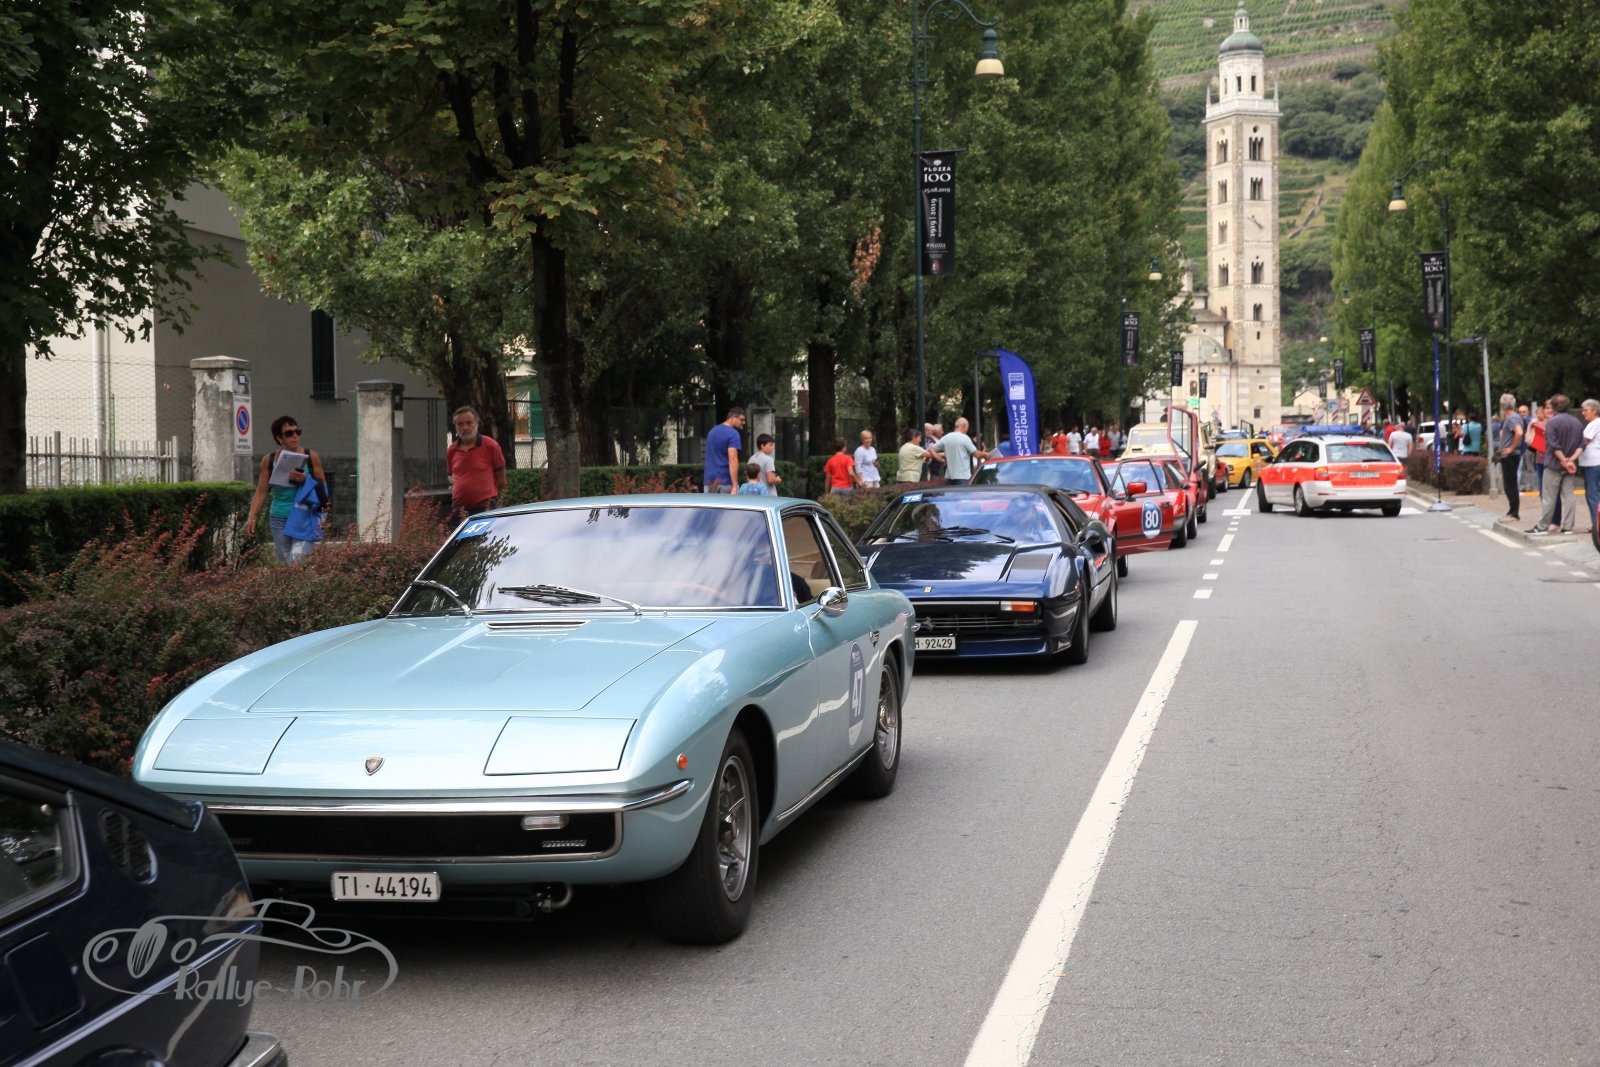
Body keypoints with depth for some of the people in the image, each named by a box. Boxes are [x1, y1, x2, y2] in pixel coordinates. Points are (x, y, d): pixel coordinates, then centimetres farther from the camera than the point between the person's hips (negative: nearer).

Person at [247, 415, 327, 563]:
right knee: (284, 562, 3)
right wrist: (252, 516, 0)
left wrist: (305, 480, -14)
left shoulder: (311, 456, 0)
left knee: (297, 562, -18)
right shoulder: (269, 460, 5)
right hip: (279, 519, 3)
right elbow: (261, 491, 8)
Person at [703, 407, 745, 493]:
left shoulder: (712, 431, 15)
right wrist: (735, 486, -25)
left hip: (709, 480, 7)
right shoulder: (733, 434, -11)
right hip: (726, 481, -7)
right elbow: (732, 459, -21)